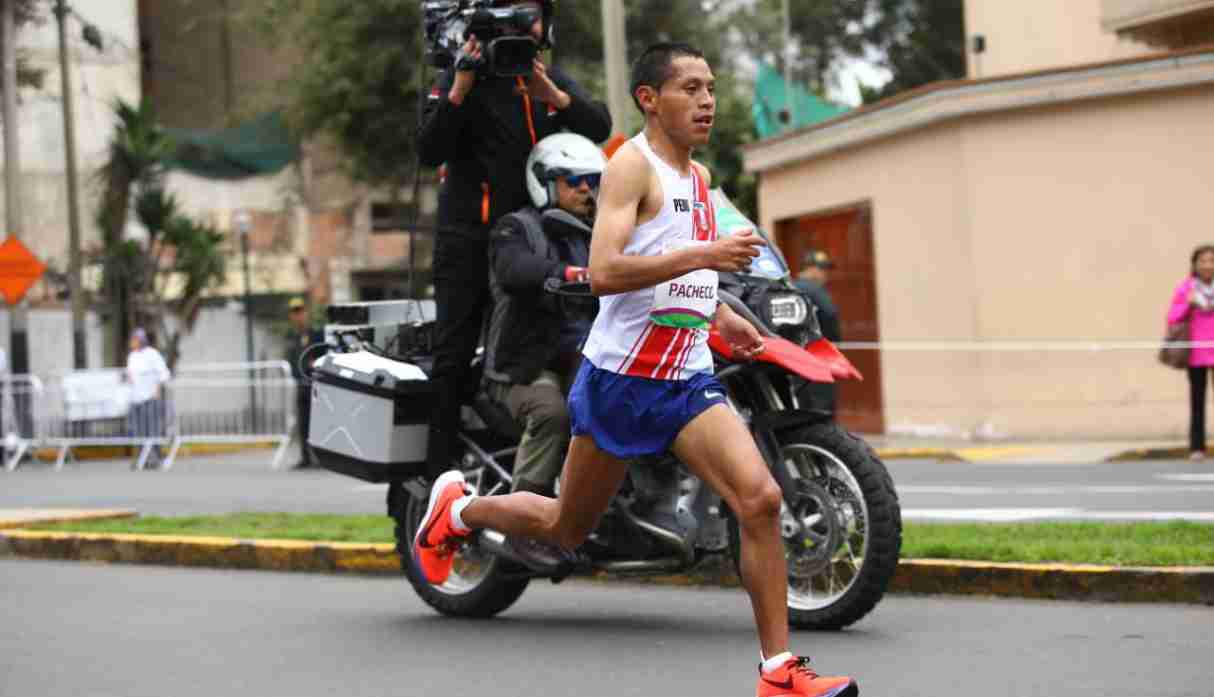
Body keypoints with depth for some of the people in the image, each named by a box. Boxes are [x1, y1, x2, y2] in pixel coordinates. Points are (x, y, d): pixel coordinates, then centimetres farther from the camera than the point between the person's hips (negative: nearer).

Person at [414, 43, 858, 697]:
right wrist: (703, 255, -31)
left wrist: (719, 313, 20)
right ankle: (457, 507, 38)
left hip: (689, 379, 6)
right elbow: (602, 273, -25)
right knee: (567, 528, 10)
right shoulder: (633, 164, -11)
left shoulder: (698, 176, 14)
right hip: (620, 376, -6)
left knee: (760, 500, -15)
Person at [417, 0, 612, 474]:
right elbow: (429, 152, -12)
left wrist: (552, 95, -22)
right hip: (469, 236, -4)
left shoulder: (553, 80, 12)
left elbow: (599, 127, -5)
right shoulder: (462, 78, -1)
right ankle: (441, 468, -9)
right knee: (454, 355, -8)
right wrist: (459, 91, -23)